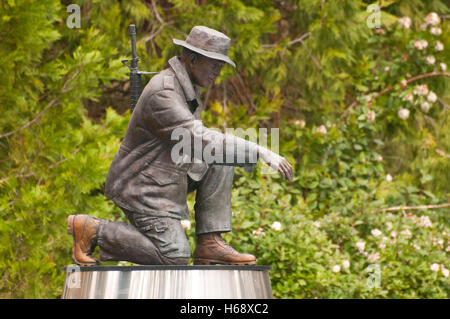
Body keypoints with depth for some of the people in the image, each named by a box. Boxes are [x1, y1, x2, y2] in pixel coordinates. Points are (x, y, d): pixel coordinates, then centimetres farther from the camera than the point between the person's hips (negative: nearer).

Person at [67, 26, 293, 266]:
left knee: (220, 161, -2)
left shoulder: (185, 87, 8)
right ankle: (92, 230, -3)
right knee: (174, 257, -14)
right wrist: (259, 152, -33)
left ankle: (210, 244, -3)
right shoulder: (162, 93, -24)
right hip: (142, 187, -10)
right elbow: (201, 141, -32)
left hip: (165, 180, 10)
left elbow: (190, 138, 22)